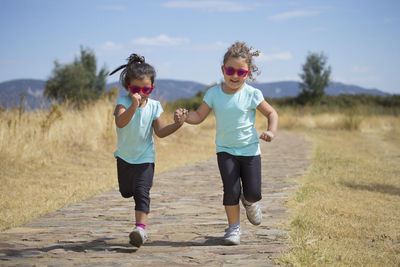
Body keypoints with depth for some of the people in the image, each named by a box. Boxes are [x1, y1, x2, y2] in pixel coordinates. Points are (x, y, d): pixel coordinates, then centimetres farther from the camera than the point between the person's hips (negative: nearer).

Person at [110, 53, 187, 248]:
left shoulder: (153, 106, -6)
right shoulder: (123, 102, -15)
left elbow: (160, 132, -1)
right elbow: (120, 123, -35)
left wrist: (176, 125, -17)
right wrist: (134, 106, -50)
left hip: (145, 158, -1)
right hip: (125, 157, 1)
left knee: (141, 192, -17)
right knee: (126, 192, 20)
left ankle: (140, 228, -20)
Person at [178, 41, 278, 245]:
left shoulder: (252, 94, -8)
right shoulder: (214, 93, -3)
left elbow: (271, 113, 2)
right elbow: (199, 116, 2)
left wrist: (271, 131, -16)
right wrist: (185, 116, -19)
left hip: (250, 149, -1)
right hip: (225, 150, 1)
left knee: (253, 192, -3)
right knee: (231, 190, -11)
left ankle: (249, 202, 36)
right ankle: (234, 227, 10)